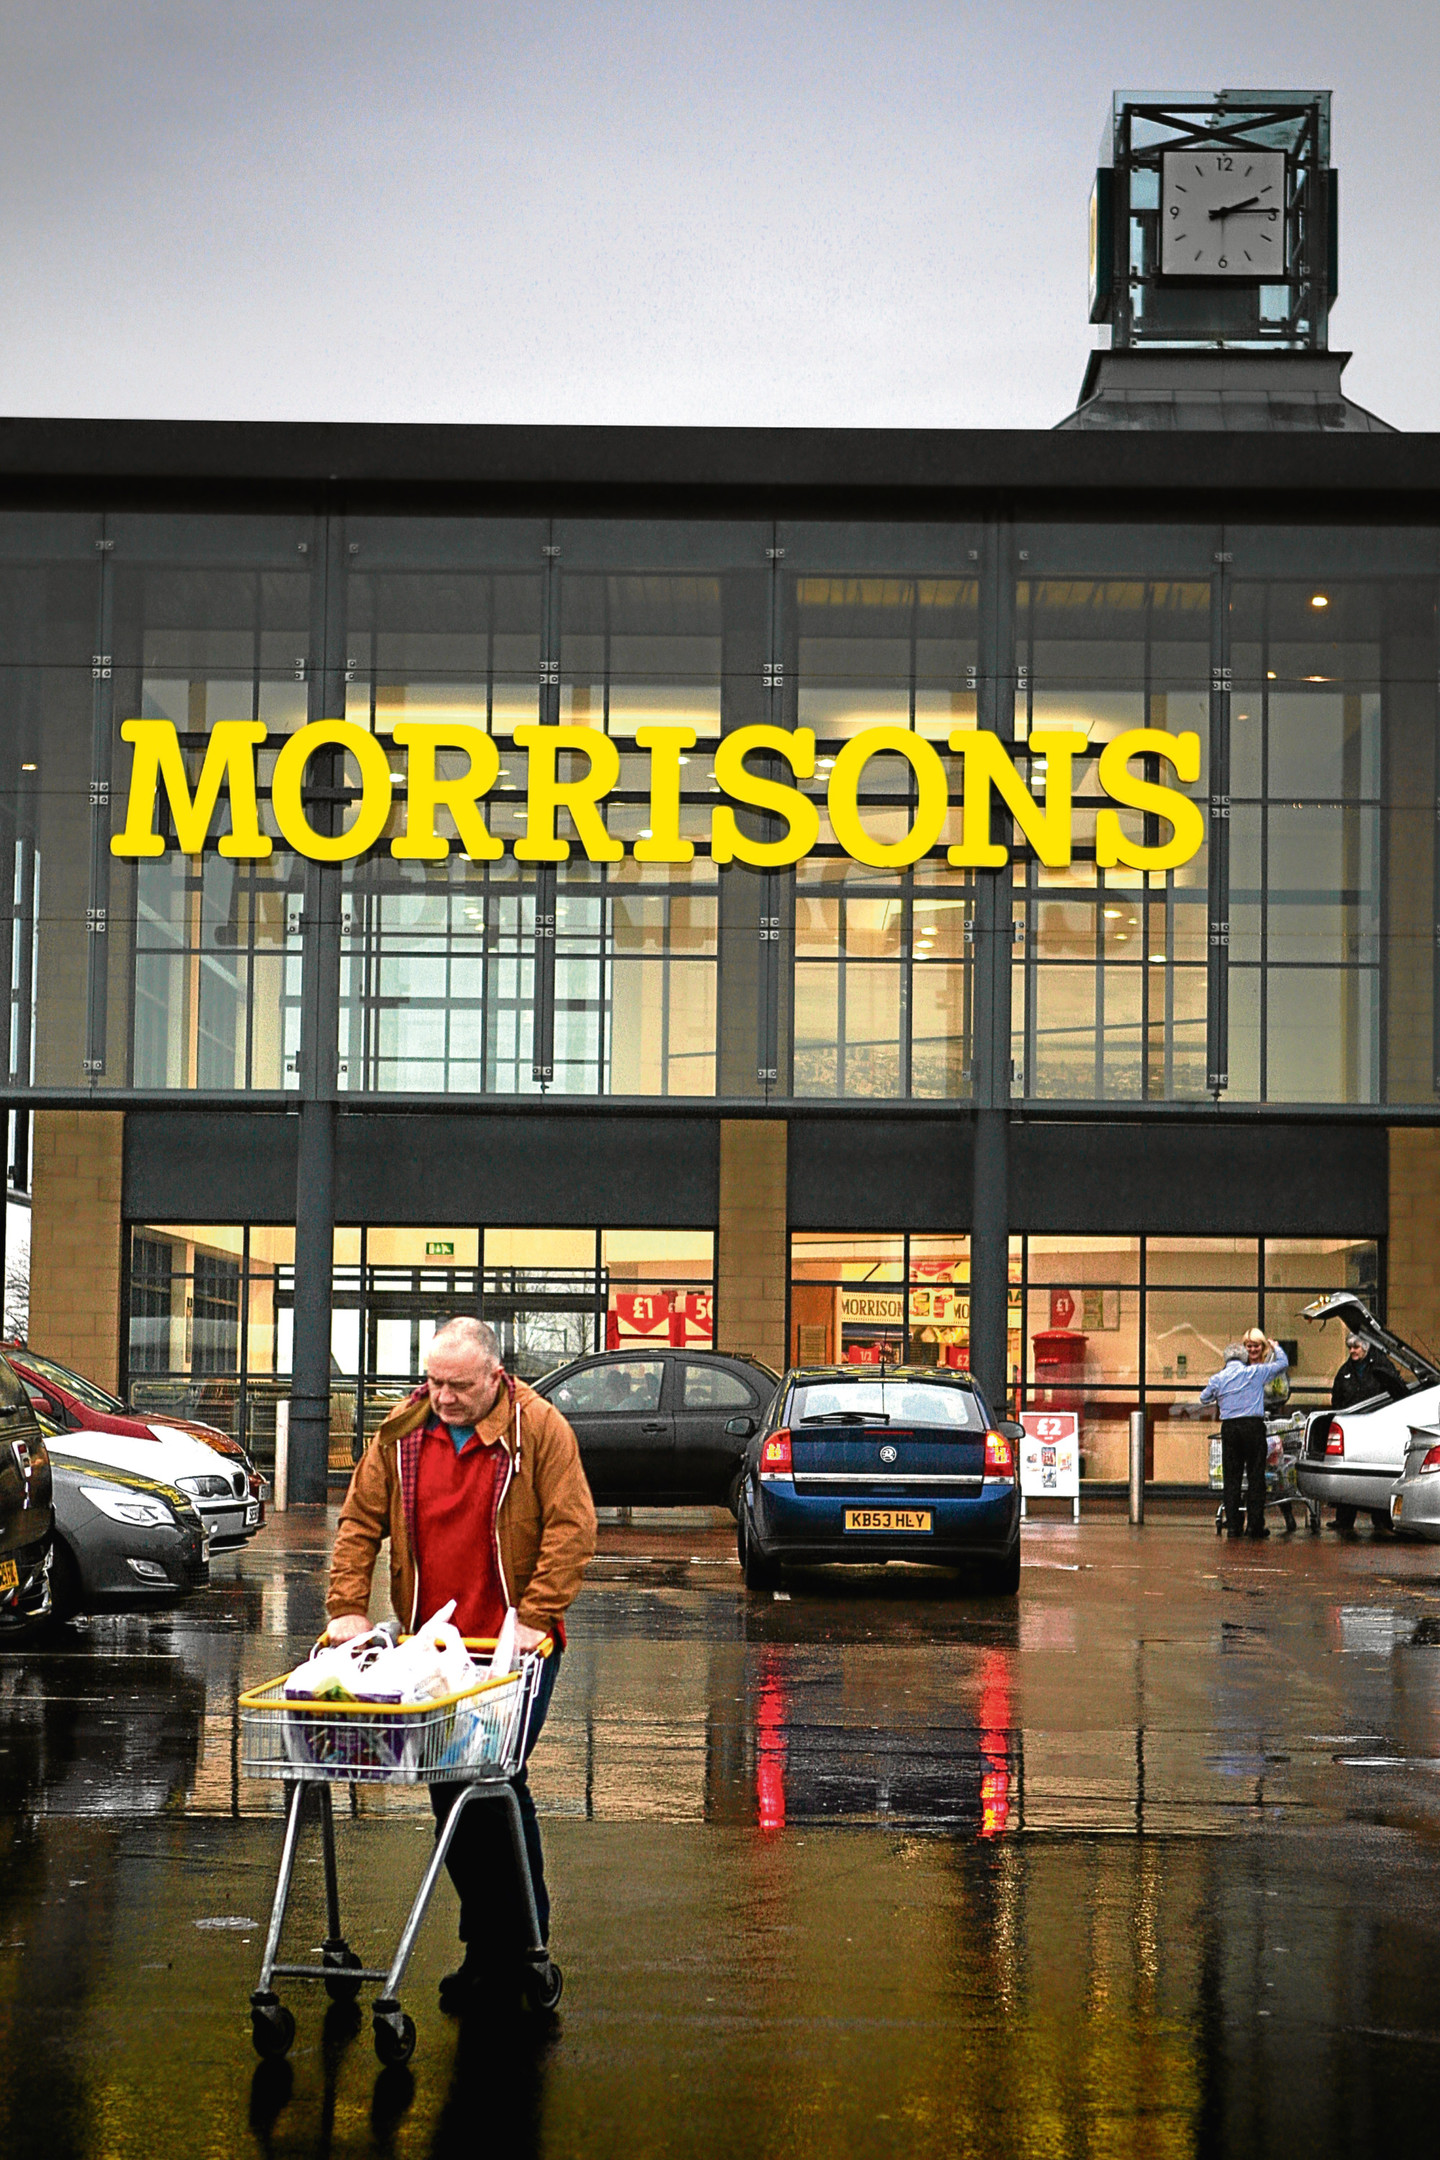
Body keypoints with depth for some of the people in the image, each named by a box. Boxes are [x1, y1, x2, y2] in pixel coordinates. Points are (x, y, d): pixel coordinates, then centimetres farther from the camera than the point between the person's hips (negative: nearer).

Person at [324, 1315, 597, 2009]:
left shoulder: (538, 1429, -7)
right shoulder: (402, 1432, 5)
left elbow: (571, 1529, -10)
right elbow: (360, 1521, 8)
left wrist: (534, 1616, -16)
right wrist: (347, 1607, -2)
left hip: (514, 1645, -4)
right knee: (448, 1790, 7)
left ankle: (516, 1947, 2)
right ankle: (484, 1946, 18)